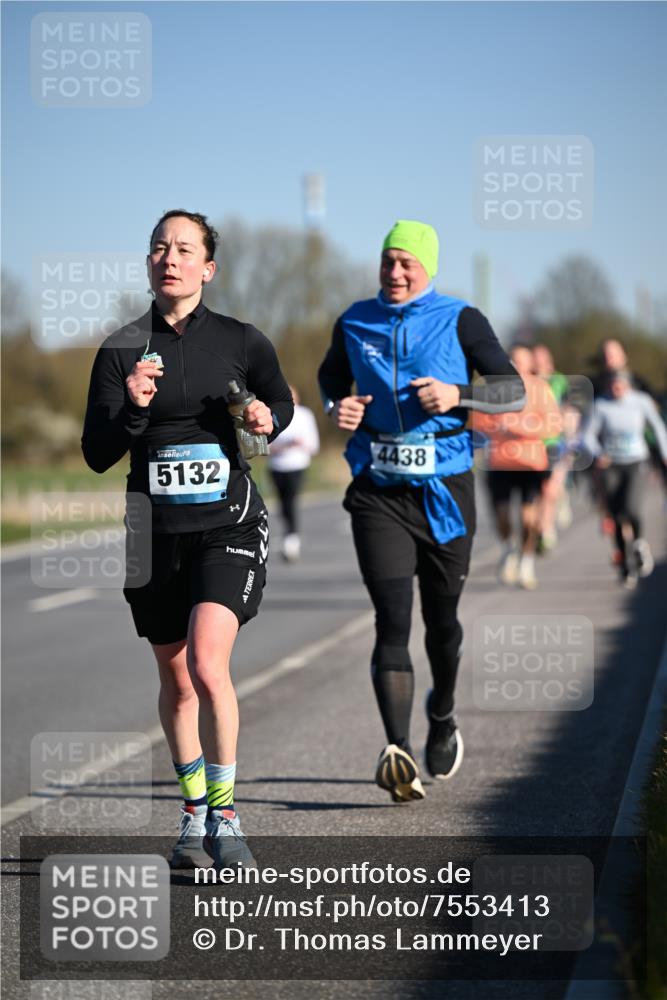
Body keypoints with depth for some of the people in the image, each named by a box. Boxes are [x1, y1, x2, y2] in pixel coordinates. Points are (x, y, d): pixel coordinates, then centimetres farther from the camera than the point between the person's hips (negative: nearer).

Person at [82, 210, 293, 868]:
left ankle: (225, 813, -7)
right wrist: (132, 409, -20)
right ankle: (194, 814, 30)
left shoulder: (241, 342, -1)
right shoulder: (121, 350, 0)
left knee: (207, 666, -20)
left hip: (229, 524, -2)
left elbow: (281, 402, 18)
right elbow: (97, 456, -2)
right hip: (156, 533, 2)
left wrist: (268, 419, -5)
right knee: (176, 683, 12)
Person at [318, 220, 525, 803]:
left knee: (441, 617, 13)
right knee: (392, 620, -13)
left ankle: (443, 718, 42)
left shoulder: (461, 321, -2)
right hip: (379, 494, 0)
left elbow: (514, 392, -2)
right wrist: (337, 406, 2)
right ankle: (398, 750, -23)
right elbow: (330, 375, 24)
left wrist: (457, 395, -19)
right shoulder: (355, 324, 6)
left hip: (445, 492, 0)